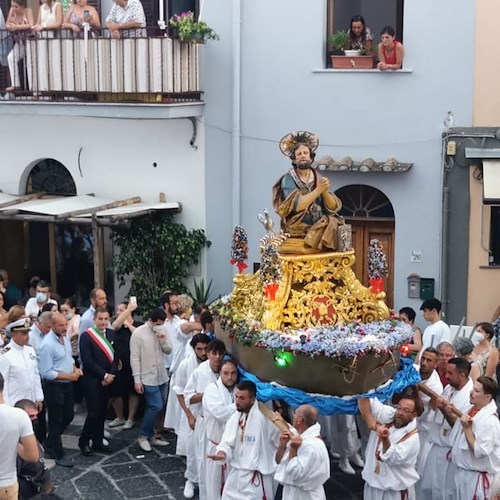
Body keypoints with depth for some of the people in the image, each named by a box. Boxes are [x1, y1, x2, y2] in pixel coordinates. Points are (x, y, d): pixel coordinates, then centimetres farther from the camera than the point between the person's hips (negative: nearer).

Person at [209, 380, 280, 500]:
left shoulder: (265, 418, -19)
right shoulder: (234, 418, 5)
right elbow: (227, 442, 5)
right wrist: (222, 453, -18)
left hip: (256, 479, -7)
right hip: (235, 475, 7)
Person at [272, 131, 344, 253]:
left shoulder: (319, 179, 10)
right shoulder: (288, 180, -2)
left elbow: (333, 208, 1)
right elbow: (297, 205, -16)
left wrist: (325, 192, -16)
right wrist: (318, 190, -19)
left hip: (321, 228, 5)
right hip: (298, 232, -5)